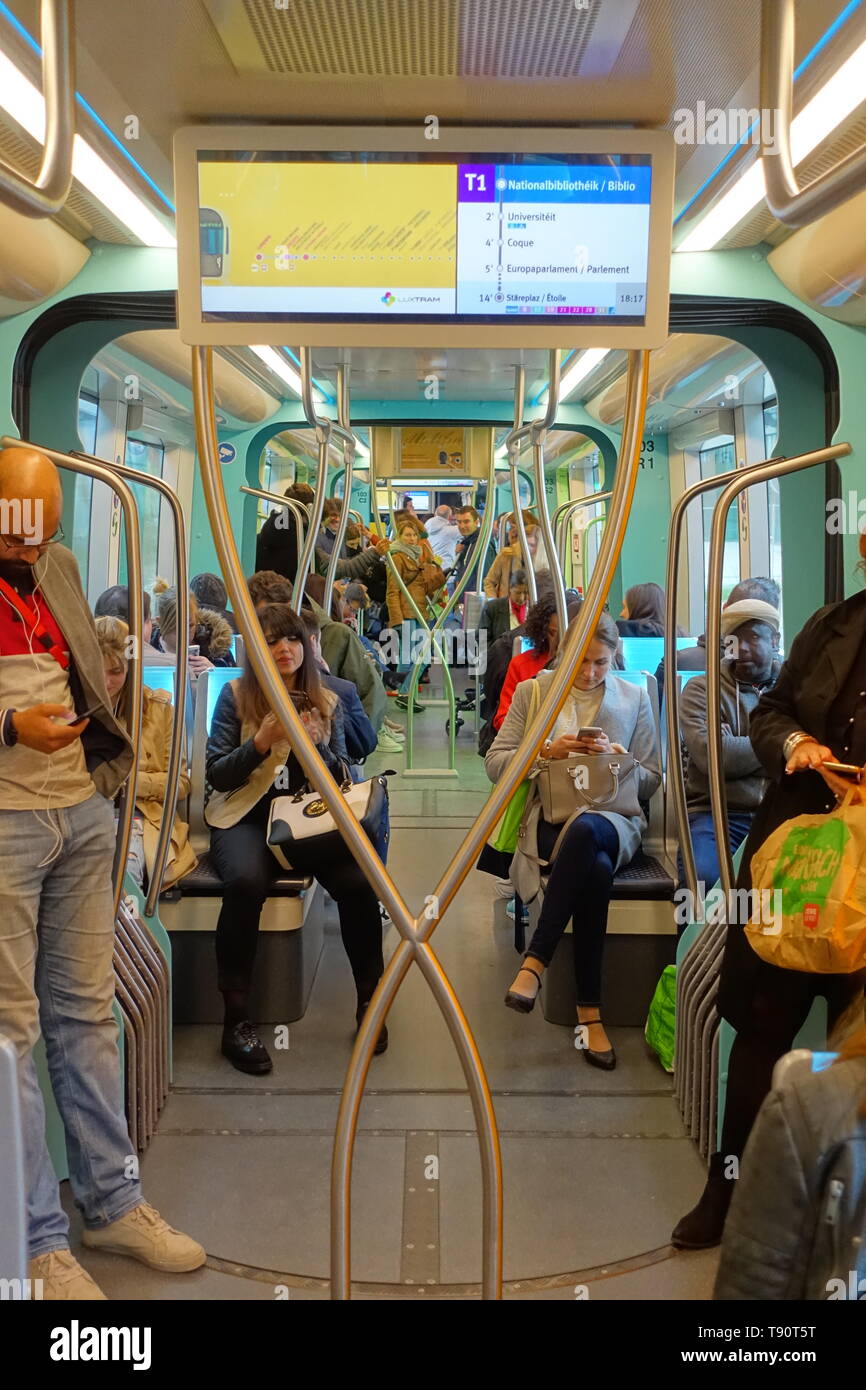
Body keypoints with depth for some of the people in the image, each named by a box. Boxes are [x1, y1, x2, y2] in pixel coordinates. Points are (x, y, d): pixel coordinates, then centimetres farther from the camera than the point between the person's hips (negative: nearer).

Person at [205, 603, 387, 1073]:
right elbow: (215, 774, 0)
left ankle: (370, 1000, -5)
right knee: (245, 881, -36)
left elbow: (342, 779, 11)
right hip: (246, 818, -2)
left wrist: (315, 745, -9)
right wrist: (262, 741, -16)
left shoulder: (327, 702, 12)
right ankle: (236, 1019, -23)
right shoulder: (236, 695, 3)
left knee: (359, 880, -28)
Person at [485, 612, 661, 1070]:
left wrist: (619, 758, -7)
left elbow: (652, 780, 14)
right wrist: (547, 751, -9)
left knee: (584, 830, -41)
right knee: (596, 867, -38)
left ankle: (535, 961, -35)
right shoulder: (532, 692, 13)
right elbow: (494, 762, 7)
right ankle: (589, 1011, -30)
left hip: (615, 818, 1)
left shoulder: (635, 698, 15)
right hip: (549, 817, 0)